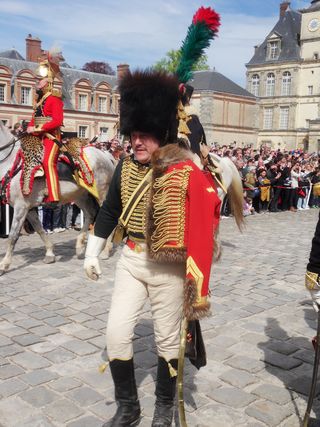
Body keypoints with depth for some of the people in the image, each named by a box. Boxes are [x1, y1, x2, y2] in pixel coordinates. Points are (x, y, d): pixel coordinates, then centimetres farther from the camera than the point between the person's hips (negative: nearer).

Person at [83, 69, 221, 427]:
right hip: (130, 260, 4)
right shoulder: (126, 167, 1)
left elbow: (206, 218, -15)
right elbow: (109, 210, 11)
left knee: (167, 339, 10)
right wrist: (92, 253, 14)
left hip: (168, 267, -4)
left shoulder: (186, 172, -15)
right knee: (116, 332, 3)